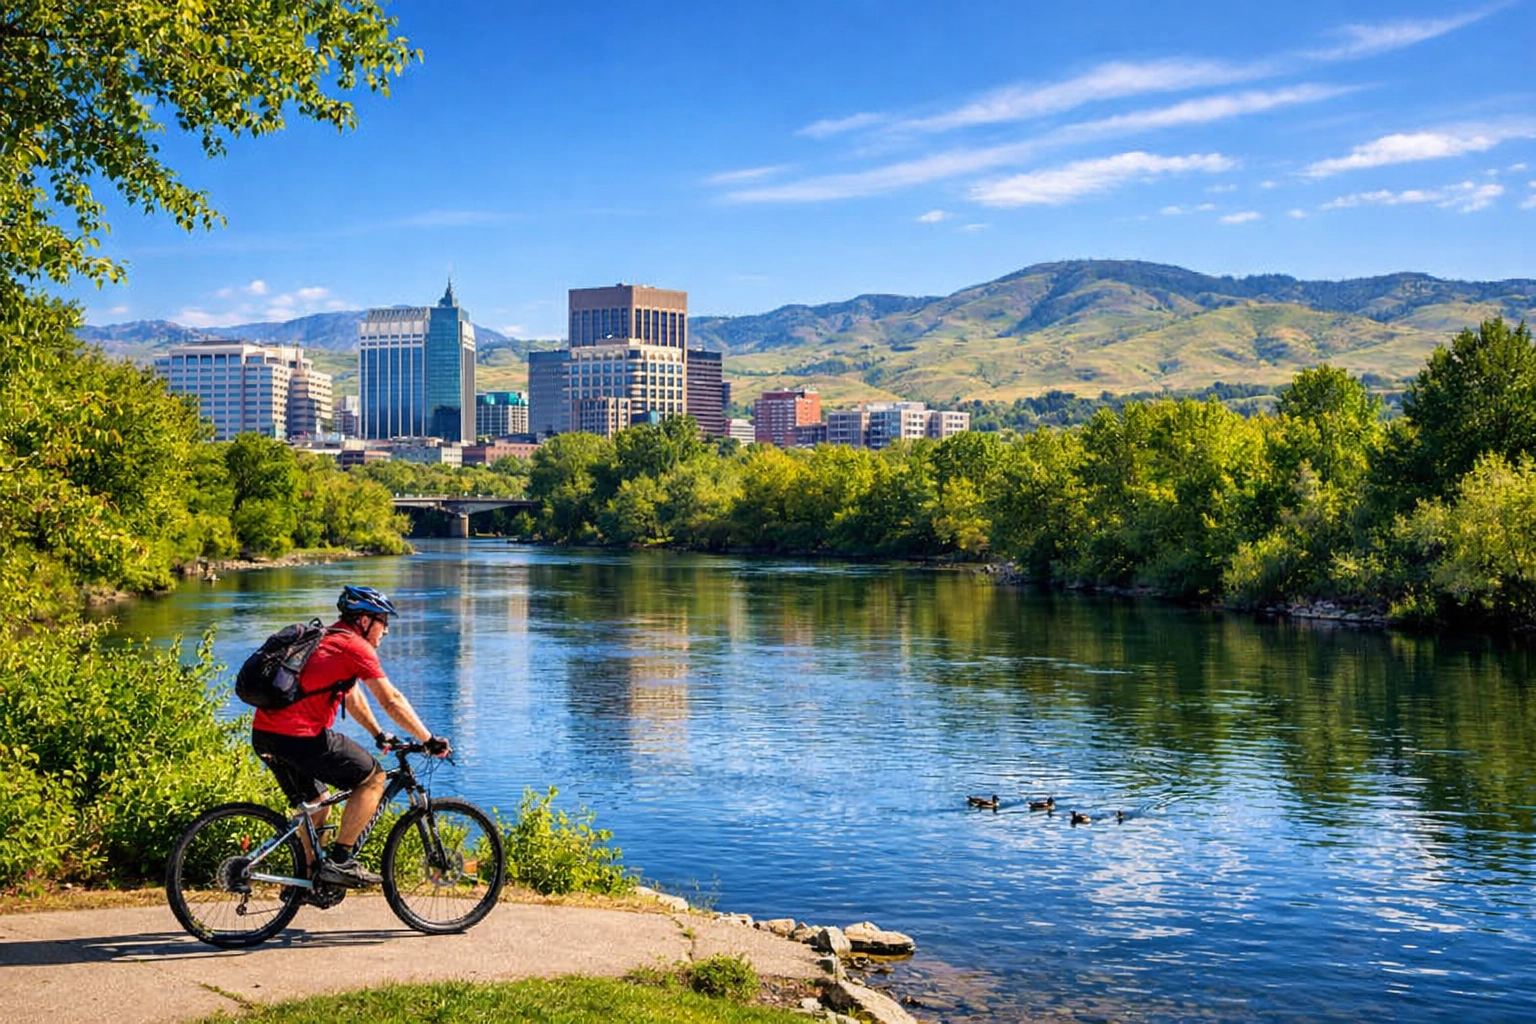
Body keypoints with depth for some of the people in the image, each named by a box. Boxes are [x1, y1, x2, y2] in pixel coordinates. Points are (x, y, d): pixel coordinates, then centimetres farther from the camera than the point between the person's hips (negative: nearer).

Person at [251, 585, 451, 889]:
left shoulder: (328, 638, 24)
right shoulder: (355, 646, -6)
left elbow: (353, 697, 32)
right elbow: (391, 701, -7)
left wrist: (379, 735, 35)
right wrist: (430, 740, -2)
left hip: (264, 735, 10)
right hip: (300, 736, -10)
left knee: (314, 803, 25)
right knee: (372, 777, 2)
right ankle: (340, 861, -1)